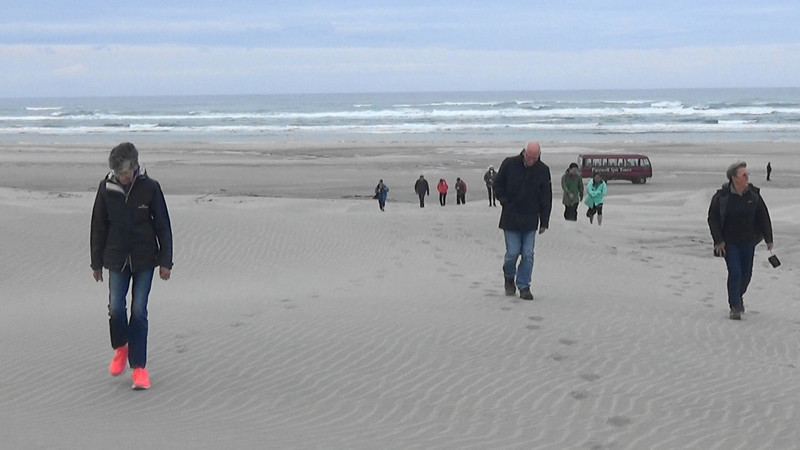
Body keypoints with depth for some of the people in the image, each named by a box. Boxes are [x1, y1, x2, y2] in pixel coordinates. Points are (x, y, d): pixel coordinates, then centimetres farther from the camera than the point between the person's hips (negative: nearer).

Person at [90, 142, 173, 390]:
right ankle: (120, 348, 24)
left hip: (145, 259, -1)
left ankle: (139, 367, 6)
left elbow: (163, 226, -2)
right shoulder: (106, 188, -3)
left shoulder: (150, 187, -8)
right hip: (117, 259, 2)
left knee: (139, 312, -2)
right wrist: (96, 263, 8)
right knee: (115, 307, -6)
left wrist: (166, 261, -3)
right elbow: (98, 227, 6)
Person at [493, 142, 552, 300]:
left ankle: (524, 287, 8)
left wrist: (544, 222, 3)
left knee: (528, 254, -2)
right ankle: (509, 277, 25)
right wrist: (505, 203, -4)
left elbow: (546, 198, 4)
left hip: (530, 220, 1)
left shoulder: (543, 170, -2)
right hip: (510, 218, -1)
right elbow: (497, 185, 6)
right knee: (513, 252, -4)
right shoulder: (509, 164, -6)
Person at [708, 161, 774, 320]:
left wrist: (768, 239, 6)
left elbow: (763, 217, 5)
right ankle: (734, 307, -2)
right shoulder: (721, 196, -12)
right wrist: (718, 241, -11)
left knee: (746, 273, 11)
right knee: (735, 272, -12)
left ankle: (739, 296, 40)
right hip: (729, 242, -3)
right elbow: (713, 219, -6)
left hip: (748, 241, 3)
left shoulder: (753, 194, -4)